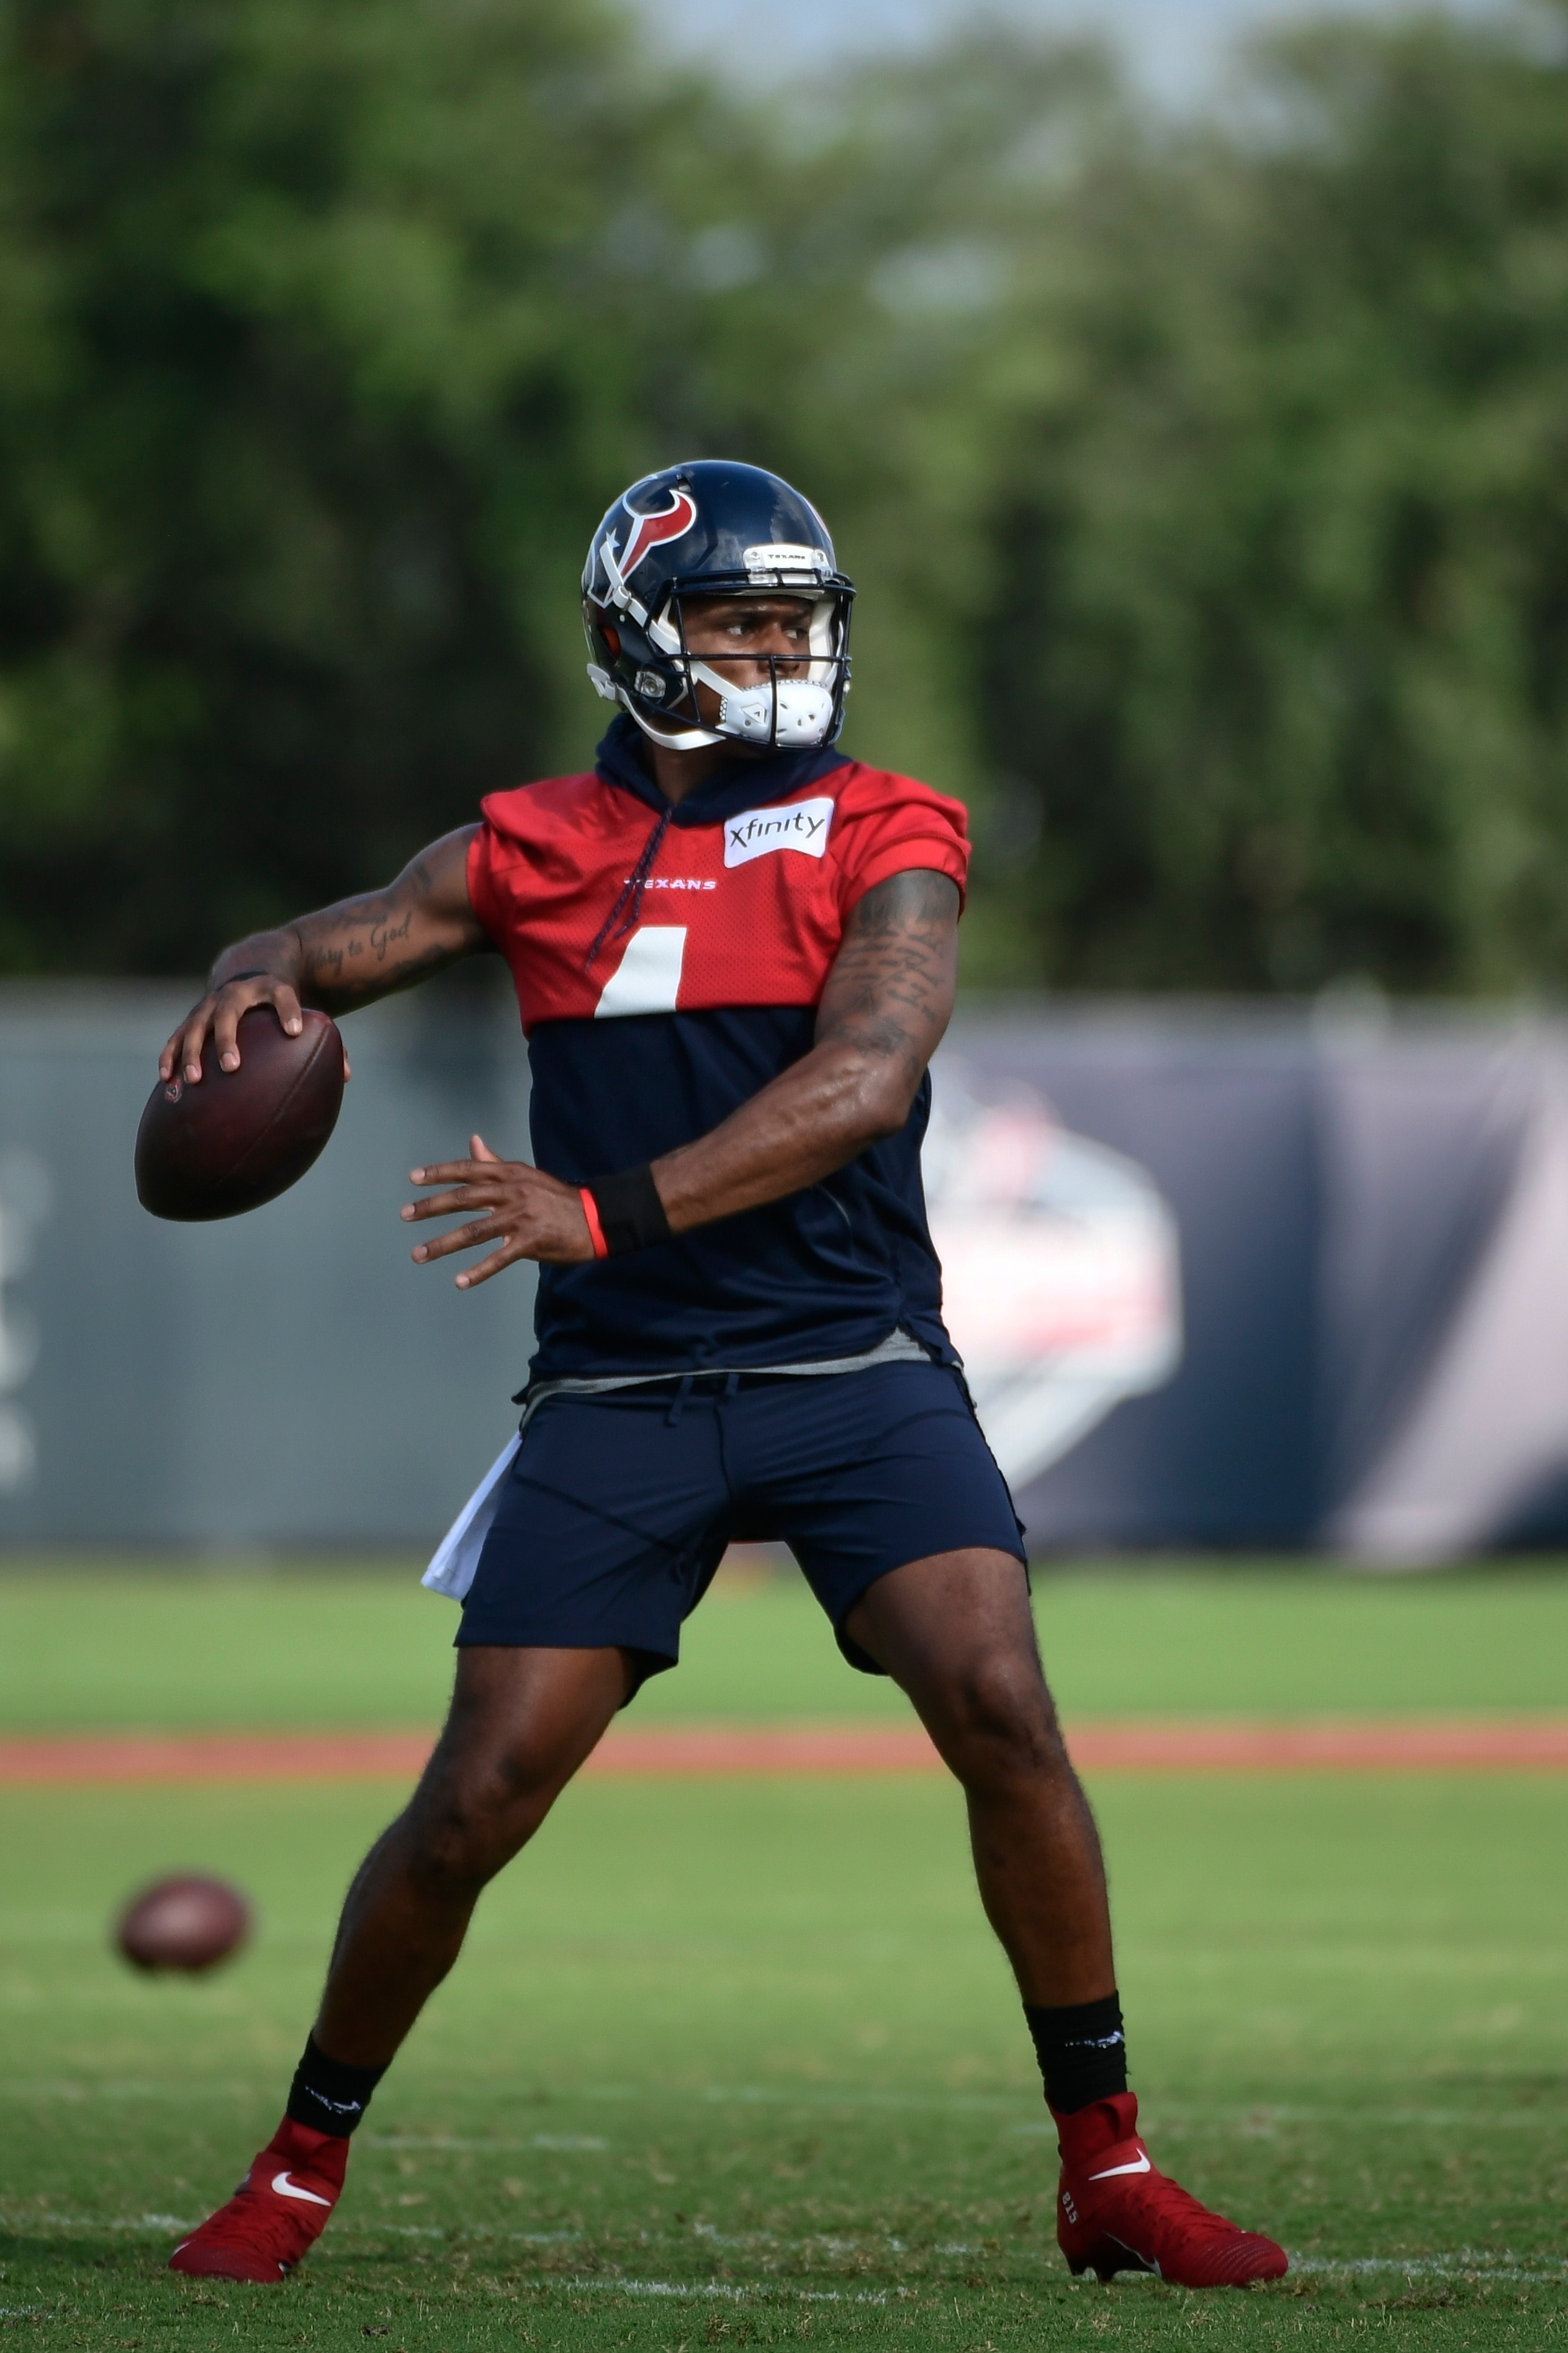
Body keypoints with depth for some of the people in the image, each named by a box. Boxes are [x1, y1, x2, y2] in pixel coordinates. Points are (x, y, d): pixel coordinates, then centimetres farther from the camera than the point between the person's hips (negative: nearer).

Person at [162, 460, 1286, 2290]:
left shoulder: (885, 839, 0)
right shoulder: (537, 850, 8)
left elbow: (866, 1075, -15)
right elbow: (329, 946, 14)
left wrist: (607, 1214, -27)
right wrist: (258, 980, -13)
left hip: (852, 1367, -1)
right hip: (617, 1392, 1)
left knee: (1000, 1711, -19)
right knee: (476, 1803, -4)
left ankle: (1109, 2172, -5)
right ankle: (301, 2169, 16)